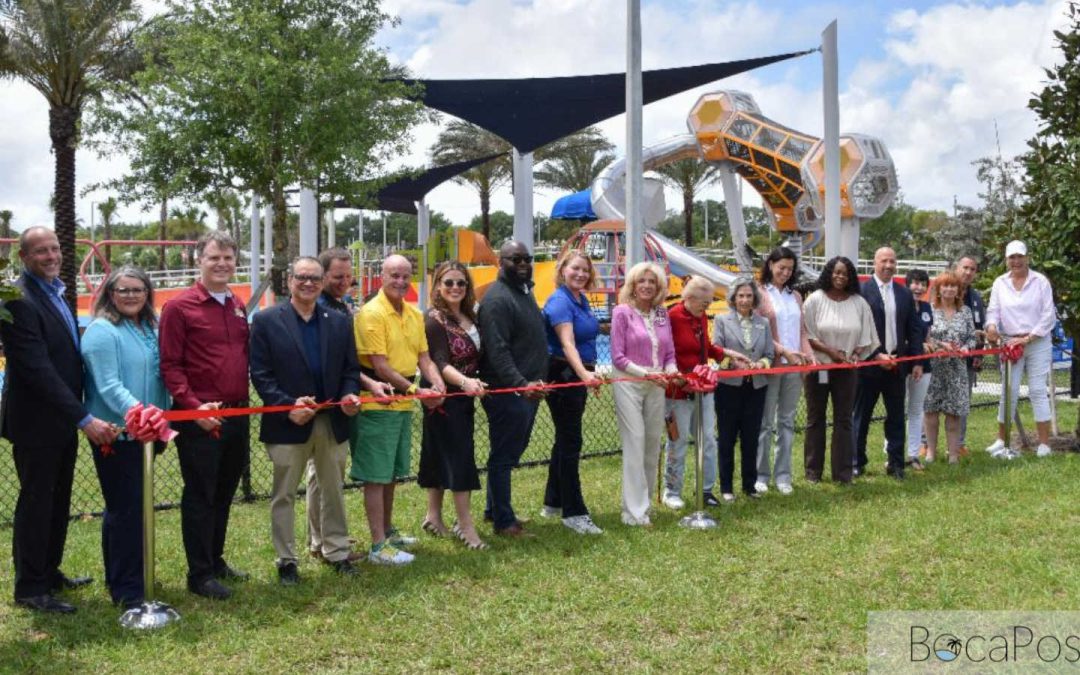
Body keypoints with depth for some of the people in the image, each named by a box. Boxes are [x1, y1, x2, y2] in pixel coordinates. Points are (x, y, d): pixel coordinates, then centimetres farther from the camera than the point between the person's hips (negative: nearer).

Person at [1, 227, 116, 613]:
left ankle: (49, 573, 31)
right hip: (36, 422, -8)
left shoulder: (55, 292, 9)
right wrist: (84, 418, -25)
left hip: (62, 420, 8)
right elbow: (38, 370, -24)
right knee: (36, 504, 3)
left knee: (57, 502, 17)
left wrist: (79, 415, 9)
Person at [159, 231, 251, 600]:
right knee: (200, 496, 2)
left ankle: (215, 560, 30)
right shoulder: (179, 307, -8)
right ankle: (200, 574, 12)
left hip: (237, 415, 6)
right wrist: (193, 405, -20)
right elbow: (170, 365, -11)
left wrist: (245, 402, 8)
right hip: (200, 420, -6)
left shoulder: (238, 306, 12)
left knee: (224, 493, 16)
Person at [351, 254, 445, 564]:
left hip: (403, 404, 8)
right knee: (376, 476, -1)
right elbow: (380, 366, -19)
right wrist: (416, 390, -20)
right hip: (378, 404, -8)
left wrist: (437, 383, -7)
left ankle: (388, 530, 34)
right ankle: (378, 546, 5)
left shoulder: (415, 314, 10)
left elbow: (423, 356, 12)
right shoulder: (371, 313, -15)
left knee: (391, 472, 20)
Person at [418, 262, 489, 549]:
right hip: (445, 399, -8)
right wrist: (465, 381, -38)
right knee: (460, 459, -7)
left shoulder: (470, 316, 9)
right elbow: (441, 363, -23)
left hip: (464, 398, 8)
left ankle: (434, 517, 24)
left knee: (441, 458, 14)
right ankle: (466, 526, -2)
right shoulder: (434, 319, -14)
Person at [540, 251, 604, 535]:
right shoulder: (559, 301, -17)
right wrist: (584, 374, -45)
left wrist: (590, 374, 22)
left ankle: (553, 502, 29)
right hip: (562, 375, -10)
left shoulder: (582, 300, 10)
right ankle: (573, 512, -1)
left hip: (579, 375, 10)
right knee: (570, 441, -6)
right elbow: (567, 344, -31)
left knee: (565, 438, 17)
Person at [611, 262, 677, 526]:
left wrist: (670, 371, -8)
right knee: (635, 444, -7)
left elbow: (669, 353, 12)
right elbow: (618, 357, -8)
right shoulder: (622, 312, -5)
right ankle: (634, 512, -2)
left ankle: (645, 502, 23)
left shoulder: (662, 314, 10)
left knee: (653, 445, 10)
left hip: (656, 387, 5)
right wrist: (646, 373, -17)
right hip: (629, 385, -5)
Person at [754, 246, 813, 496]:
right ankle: (761, 474, 9)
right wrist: (783, 351, -18)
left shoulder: (795, 296, 14)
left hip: (794, 367, 5)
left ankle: (783, 475, 16)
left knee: (787, 421, 9)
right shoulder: (760, 293, -3)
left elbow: (802, 332, 15)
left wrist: (809, 354, -2)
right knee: (765, 422, 1)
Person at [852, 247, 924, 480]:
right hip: (869, 363, -4)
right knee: (861, 415, 5)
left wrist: (917, 361, 5)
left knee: (896, 416, 9)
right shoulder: (861, 291, -7)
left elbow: (914, 329, 11)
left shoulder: (905, 294, 10)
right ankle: (857, 462, 15)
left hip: (897, 364, 5)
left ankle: (896, 463, 17)